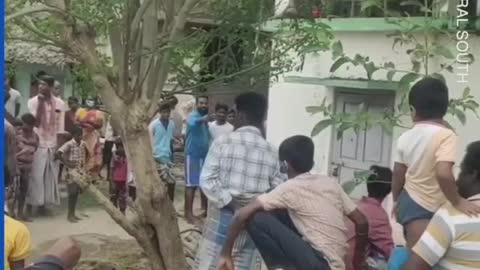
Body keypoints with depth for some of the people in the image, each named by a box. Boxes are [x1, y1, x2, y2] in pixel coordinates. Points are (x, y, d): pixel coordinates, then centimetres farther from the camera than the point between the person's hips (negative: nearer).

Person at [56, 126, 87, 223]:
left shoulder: (83, 144, 6)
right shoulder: (69, 144, -14)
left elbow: (85, 155, 23)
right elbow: (58, 153, -21)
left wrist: (85, 166, 10)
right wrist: (66, 163, -21)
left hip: (81, 171, 6)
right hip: (72, 171, -6)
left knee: (77, 193, 11)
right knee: (72, 193, -2)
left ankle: (73, 213, 21)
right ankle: (69, 215, 8)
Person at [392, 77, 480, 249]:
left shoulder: (406, 137, 2)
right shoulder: (445, 135, -18)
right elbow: (443, 173, -32)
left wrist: (397, 202, 24)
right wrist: (457, 202, -19)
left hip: (408, 201, 7)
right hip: (424, 209, -7)